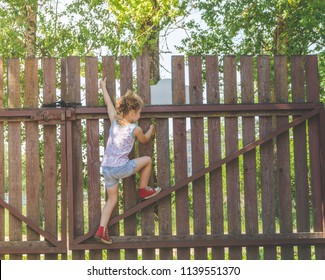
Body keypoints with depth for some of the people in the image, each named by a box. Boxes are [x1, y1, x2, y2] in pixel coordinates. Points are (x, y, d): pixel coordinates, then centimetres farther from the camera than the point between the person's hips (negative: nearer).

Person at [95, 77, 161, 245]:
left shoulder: (114, 120, 7)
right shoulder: (135, 129, -6)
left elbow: (109, 103, 24)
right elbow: (144, 140, 16)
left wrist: (103, 87, 39)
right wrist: (151, 130, 35)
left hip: (106, 168, 6)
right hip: (121, 168, -6)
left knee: (112, 199, 16)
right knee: (147, 160, 14)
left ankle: (101, 230, 5)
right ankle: (143, 190, 27)